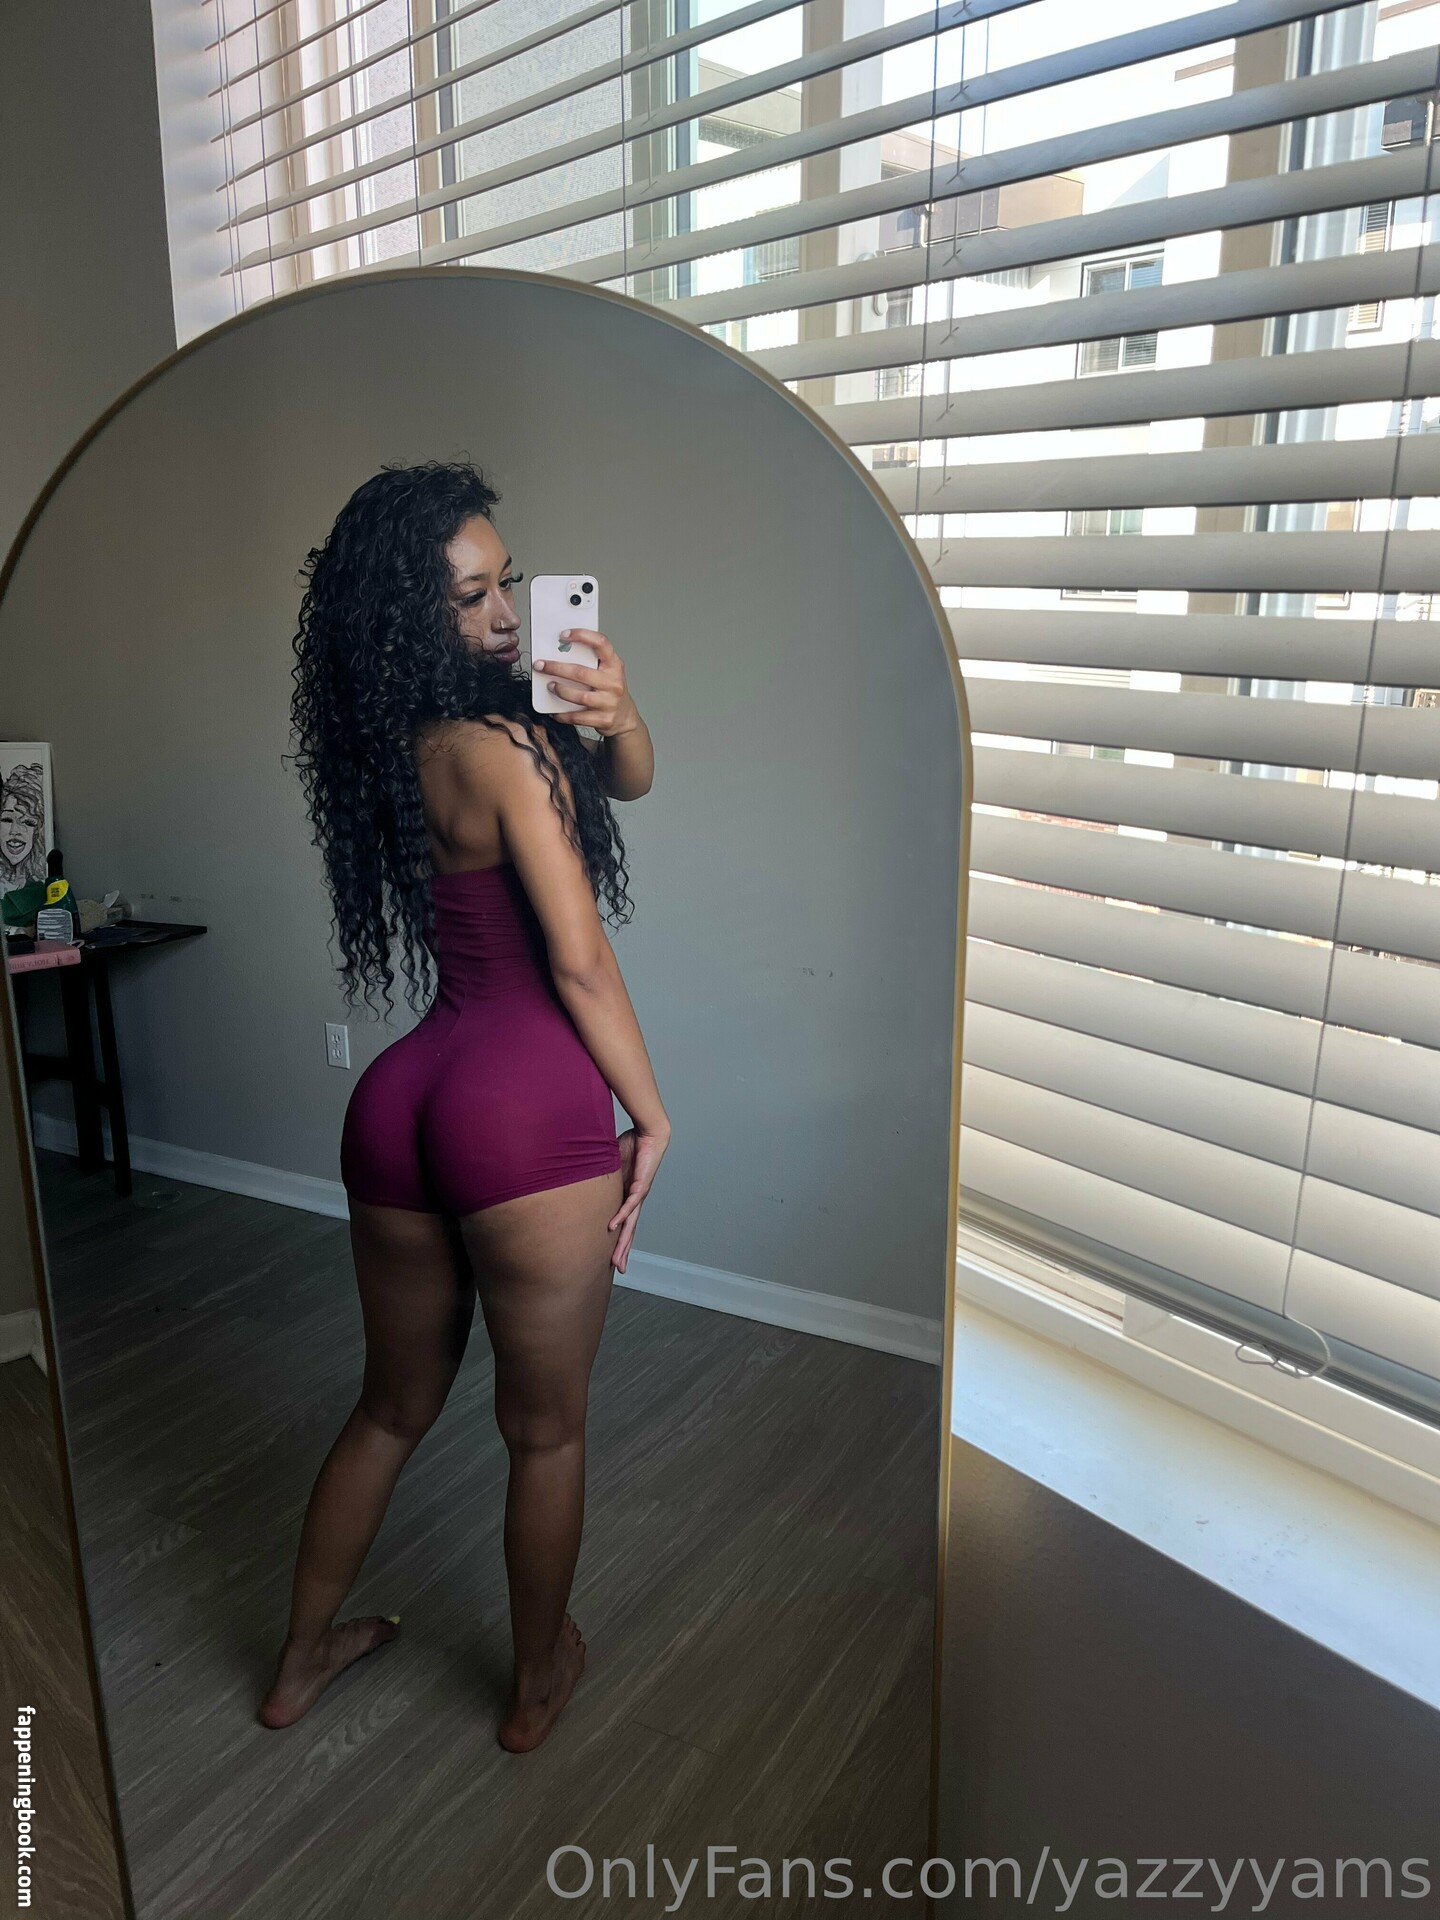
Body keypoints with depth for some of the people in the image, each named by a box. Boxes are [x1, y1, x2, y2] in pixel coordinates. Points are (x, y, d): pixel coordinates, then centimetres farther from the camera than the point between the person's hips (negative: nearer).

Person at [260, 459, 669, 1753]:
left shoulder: (391, 745, 13)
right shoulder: (502, 745, -12)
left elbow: (628, 780, 16)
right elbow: (580, 964, -12)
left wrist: (615, 714, -6)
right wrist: (651, 1117, -1)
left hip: (400, 1098, 8)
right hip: (530, 1107, -8)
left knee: (392, 1406, 27)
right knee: (546, 1430, 16)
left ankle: (303, 1659, 45)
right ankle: (540, 1683, 39)